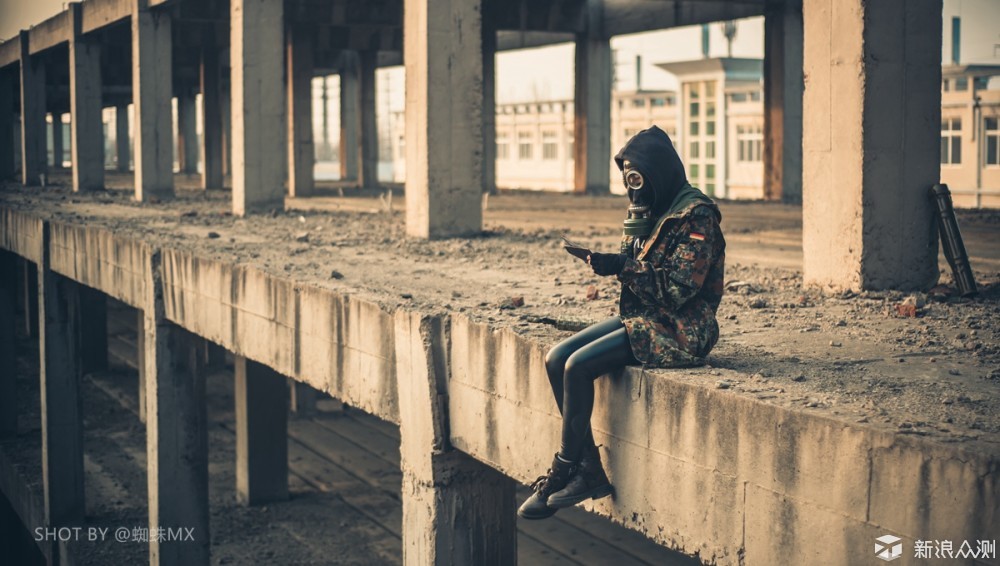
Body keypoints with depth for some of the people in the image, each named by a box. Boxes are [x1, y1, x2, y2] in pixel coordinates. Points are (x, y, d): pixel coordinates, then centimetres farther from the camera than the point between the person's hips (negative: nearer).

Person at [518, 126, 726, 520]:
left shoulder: (696, 215, -14)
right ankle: (589, 470, -8)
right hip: (639, 317, 9)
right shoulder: (648, 211, 13)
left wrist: (622, 267, -21)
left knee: (578, 366, -22)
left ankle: (566, 471, -8)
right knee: (556, 359, -7)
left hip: (677, 329, -9)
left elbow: (678, 289, -21)